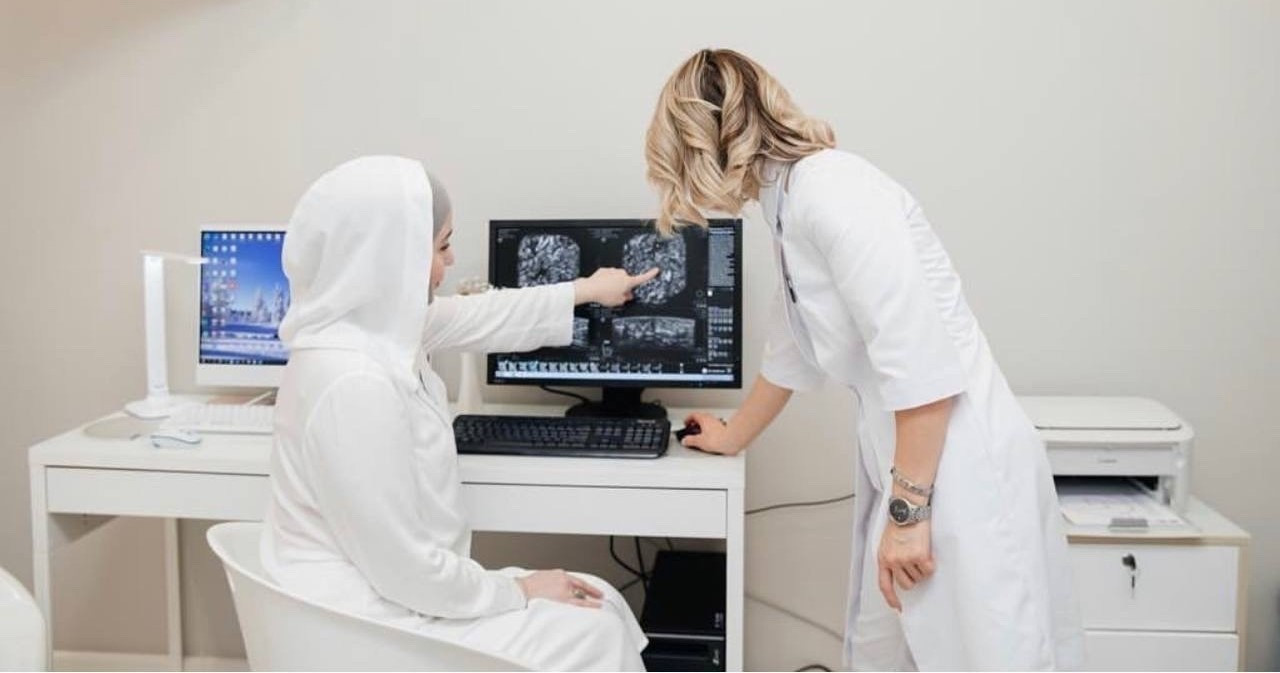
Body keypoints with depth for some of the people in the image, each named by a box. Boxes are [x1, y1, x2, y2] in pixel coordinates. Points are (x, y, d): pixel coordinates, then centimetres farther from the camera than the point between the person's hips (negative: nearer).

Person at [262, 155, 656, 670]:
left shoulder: (377, 326, -1)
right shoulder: (355, 383, -30)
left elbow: (478, 316, 18)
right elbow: (408, 571, -27)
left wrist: (586, 291, 31)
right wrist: (518, 592, -11)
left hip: (389, 589, 9)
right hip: (372, 621, -9)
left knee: (601, 603, 10)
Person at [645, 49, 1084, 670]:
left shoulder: (830, 189, -16)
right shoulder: (791, 206, 14)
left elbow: (922, 359, -22)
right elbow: (792, 352, 28)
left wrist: (908, 510, -19)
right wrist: (732, 438, 40)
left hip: (958, 468, -10)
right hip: (903, 465, 10)